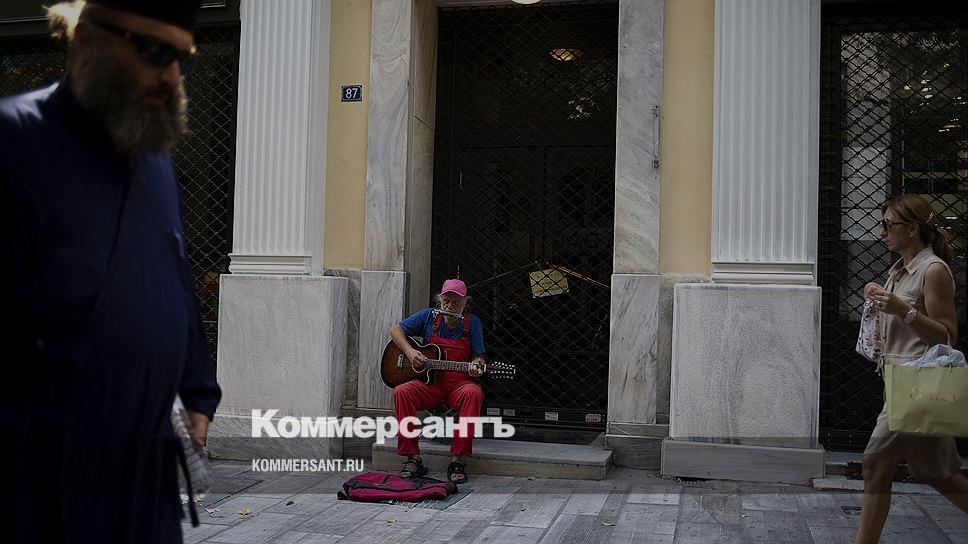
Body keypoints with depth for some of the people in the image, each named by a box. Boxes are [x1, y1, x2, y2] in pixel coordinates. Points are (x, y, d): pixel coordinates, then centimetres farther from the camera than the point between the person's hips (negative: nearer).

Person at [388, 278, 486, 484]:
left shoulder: (472, 322, 5)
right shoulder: (429, 316, 6)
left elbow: (478, 355, 7)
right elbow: (395, 329, 9)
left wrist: (476, 365, -18)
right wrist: (410, 352, -7)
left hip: (459, 384, -1)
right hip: (429, 383, 1)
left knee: (473, 392, -36)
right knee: (401, 392, -28)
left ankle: (459, 460, -31)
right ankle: (413, 458, -23)